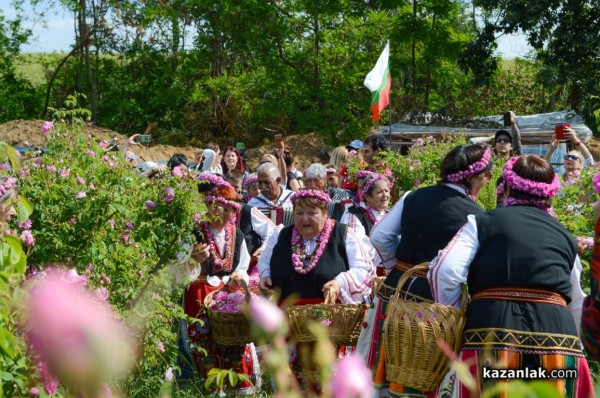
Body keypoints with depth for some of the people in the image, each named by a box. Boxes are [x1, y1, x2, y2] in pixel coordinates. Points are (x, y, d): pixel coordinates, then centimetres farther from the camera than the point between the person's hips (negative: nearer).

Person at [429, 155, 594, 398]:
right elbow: (577, 304, 32)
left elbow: (445, 271, -2)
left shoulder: (482, 222, 10)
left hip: (493, 334, -2)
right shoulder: (565, 236, 22)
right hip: (558, 335, 3)